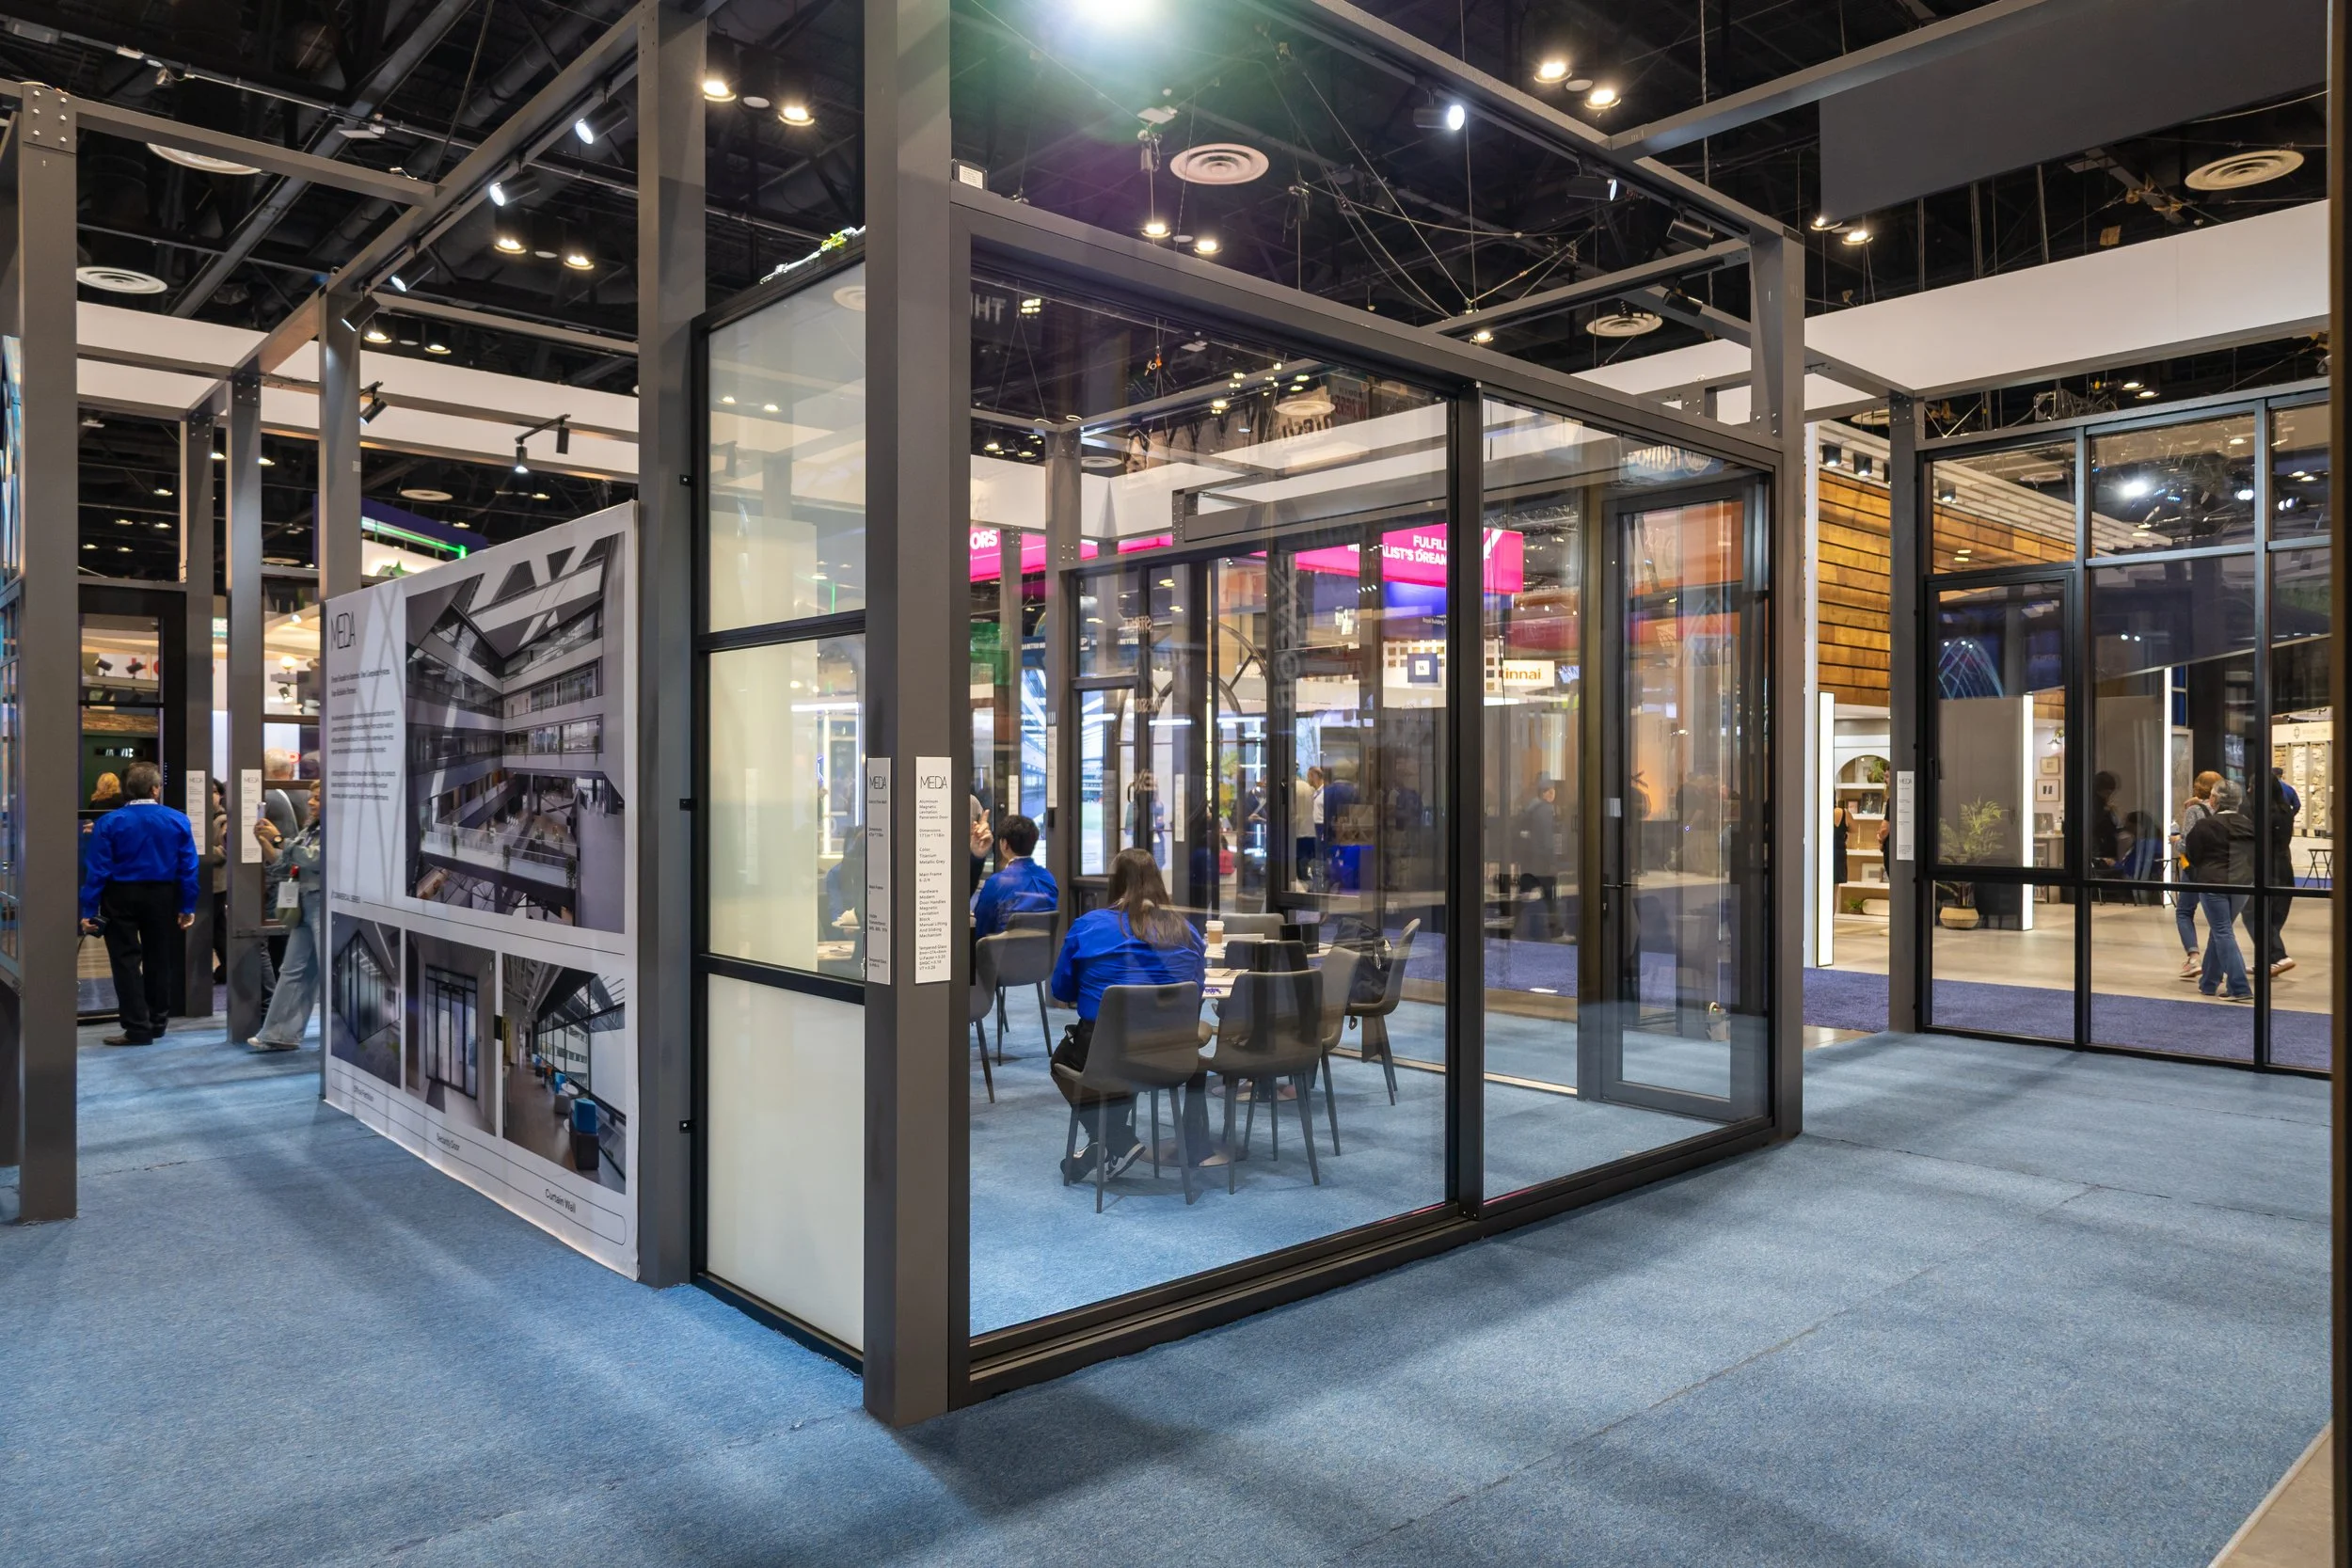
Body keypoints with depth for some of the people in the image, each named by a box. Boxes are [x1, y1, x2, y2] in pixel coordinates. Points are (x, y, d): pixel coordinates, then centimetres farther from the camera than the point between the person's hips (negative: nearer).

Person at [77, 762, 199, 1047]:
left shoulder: (109, 822, -9)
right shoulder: (177, 820, -5)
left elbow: (98, 869, -11)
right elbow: (188, 868, -5)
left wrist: (89, 910, -8)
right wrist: (188, 907, 1)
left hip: (121, 896, -2)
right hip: (162, 896, 2)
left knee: (126, 960, 3)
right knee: (158, 959, 13)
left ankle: (138, 1028, -1)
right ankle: (157, 1023, 21)